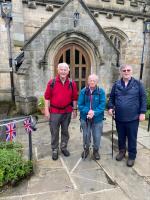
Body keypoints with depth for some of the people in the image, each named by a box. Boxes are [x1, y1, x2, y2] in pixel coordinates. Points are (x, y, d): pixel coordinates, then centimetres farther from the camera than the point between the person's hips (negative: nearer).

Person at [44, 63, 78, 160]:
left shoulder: (72, 83, 0)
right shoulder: (52, 82, -5)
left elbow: (74, 98, 5)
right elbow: (47, 97, -3)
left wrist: (74, 109, 5)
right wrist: (47, 110, -6)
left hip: (67, 111, 2)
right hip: (54, 112, -1)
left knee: (65, 131, 16)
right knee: (54, 132, 8)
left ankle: (64, 147, 34)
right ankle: (55, 150, 24)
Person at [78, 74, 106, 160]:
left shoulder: (101, 91, -7)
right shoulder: (83, 91, -4)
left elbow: (102, 105, -11)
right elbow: (80, 105, -6)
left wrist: (94, 113, -24)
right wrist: (88, 111, -21)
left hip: (97, 119, -1)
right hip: (85, 118, 1)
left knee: (97, 136, 10)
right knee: (86, 135, 16)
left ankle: (96, 150, 35)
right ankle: (86, 149, 40)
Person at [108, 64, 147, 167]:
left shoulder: (138, 84, -3)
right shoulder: (116, 84, 4)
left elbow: (143, 98, -3)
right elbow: (111, 97, 11)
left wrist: (142, 112, -8)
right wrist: (110, 107, -3)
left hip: (133, 118, -2)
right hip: (119, 117, 3)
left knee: (132, 138, 10)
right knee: (121, 136, 18)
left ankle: (132, 156, 28)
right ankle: (122, 151, 40)